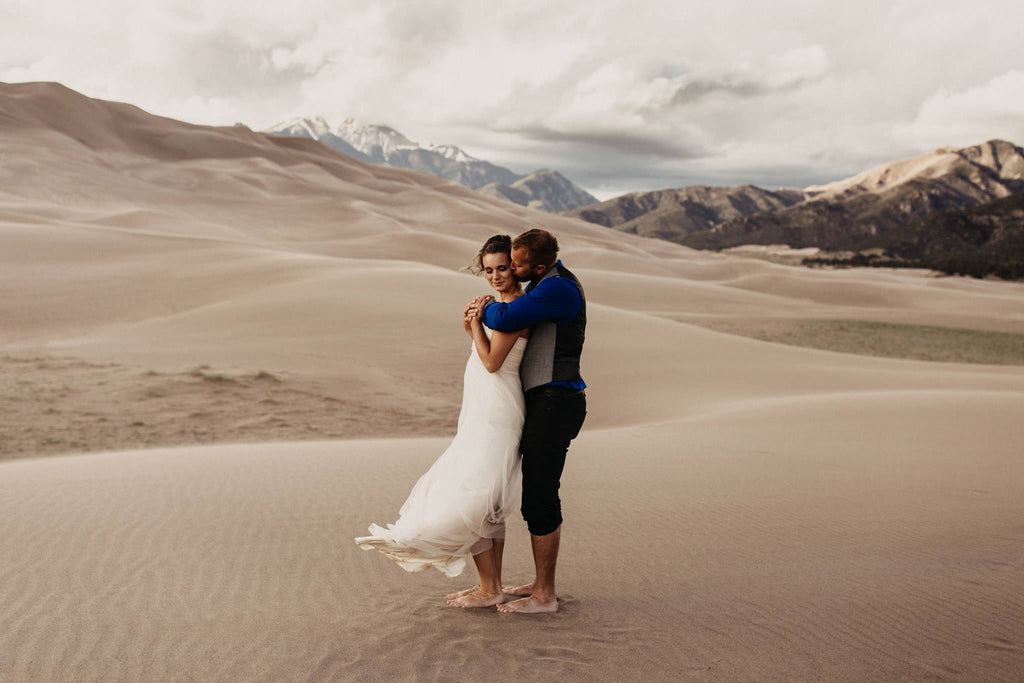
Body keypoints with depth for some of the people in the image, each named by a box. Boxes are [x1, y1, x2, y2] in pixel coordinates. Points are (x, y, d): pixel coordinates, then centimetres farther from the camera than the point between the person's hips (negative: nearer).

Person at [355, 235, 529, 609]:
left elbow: (492, 362, -18)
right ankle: (491, 584, 21)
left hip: (494, 414, -10)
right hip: (483, 410, 10)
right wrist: (473, 330, 2)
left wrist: (477, 319, -15)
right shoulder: (503, 303, 15)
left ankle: (490, 589, 3)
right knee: (486, 502, 13)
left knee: (470, 497, -7)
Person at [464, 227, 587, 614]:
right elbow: (519, 314, 29)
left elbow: (505, 320, -26)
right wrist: (489, 306, 8)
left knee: (540, 499, -6)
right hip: (543, 402, 11)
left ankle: (543, 596, 3)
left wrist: (486, 308, -3)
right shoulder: (546, 283, 15)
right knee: (539, 495, 16)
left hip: (554, 403, -11)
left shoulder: (558, 288, -18)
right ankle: (542, 583, 26)